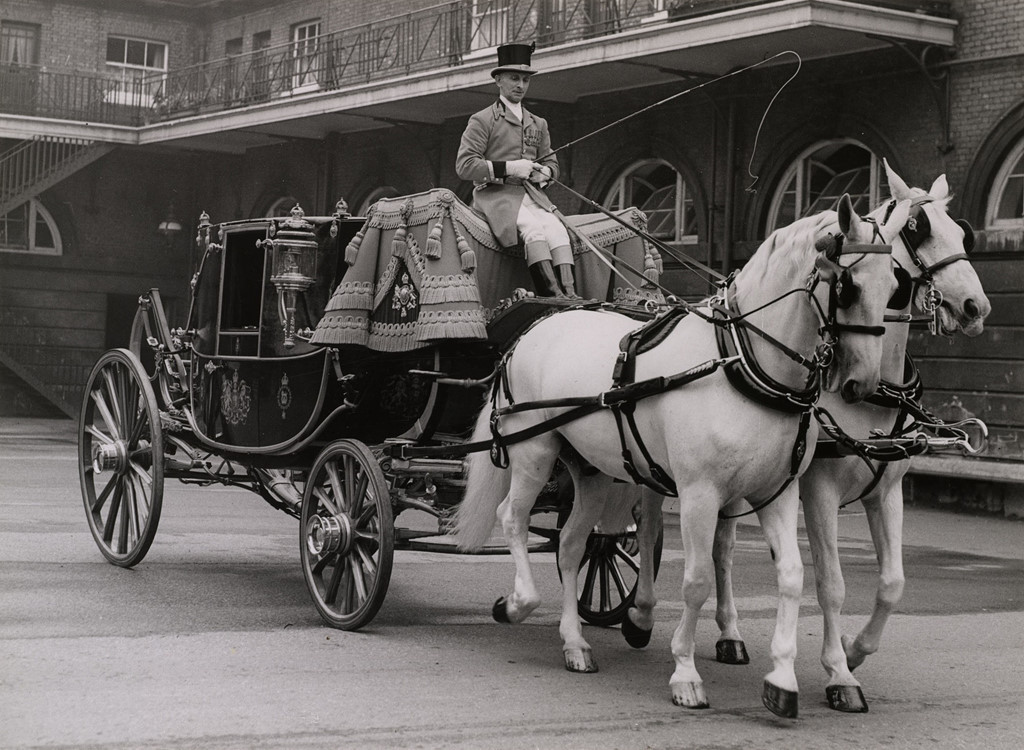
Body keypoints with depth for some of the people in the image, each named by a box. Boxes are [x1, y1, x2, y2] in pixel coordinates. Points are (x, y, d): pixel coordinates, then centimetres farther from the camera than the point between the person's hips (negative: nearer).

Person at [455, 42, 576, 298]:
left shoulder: (538, 124, 21)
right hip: (494, 195, -5)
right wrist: (509, 167, -14)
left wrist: (543, 173, -1)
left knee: (557, 229, -26)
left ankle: (570, 294, -39)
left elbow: (551, 162, 26)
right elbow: (464, 166, -5)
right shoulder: (482, 121, 4)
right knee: (534, 228, -34)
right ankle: (553, 295, -46)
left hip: (530, 196, 5)